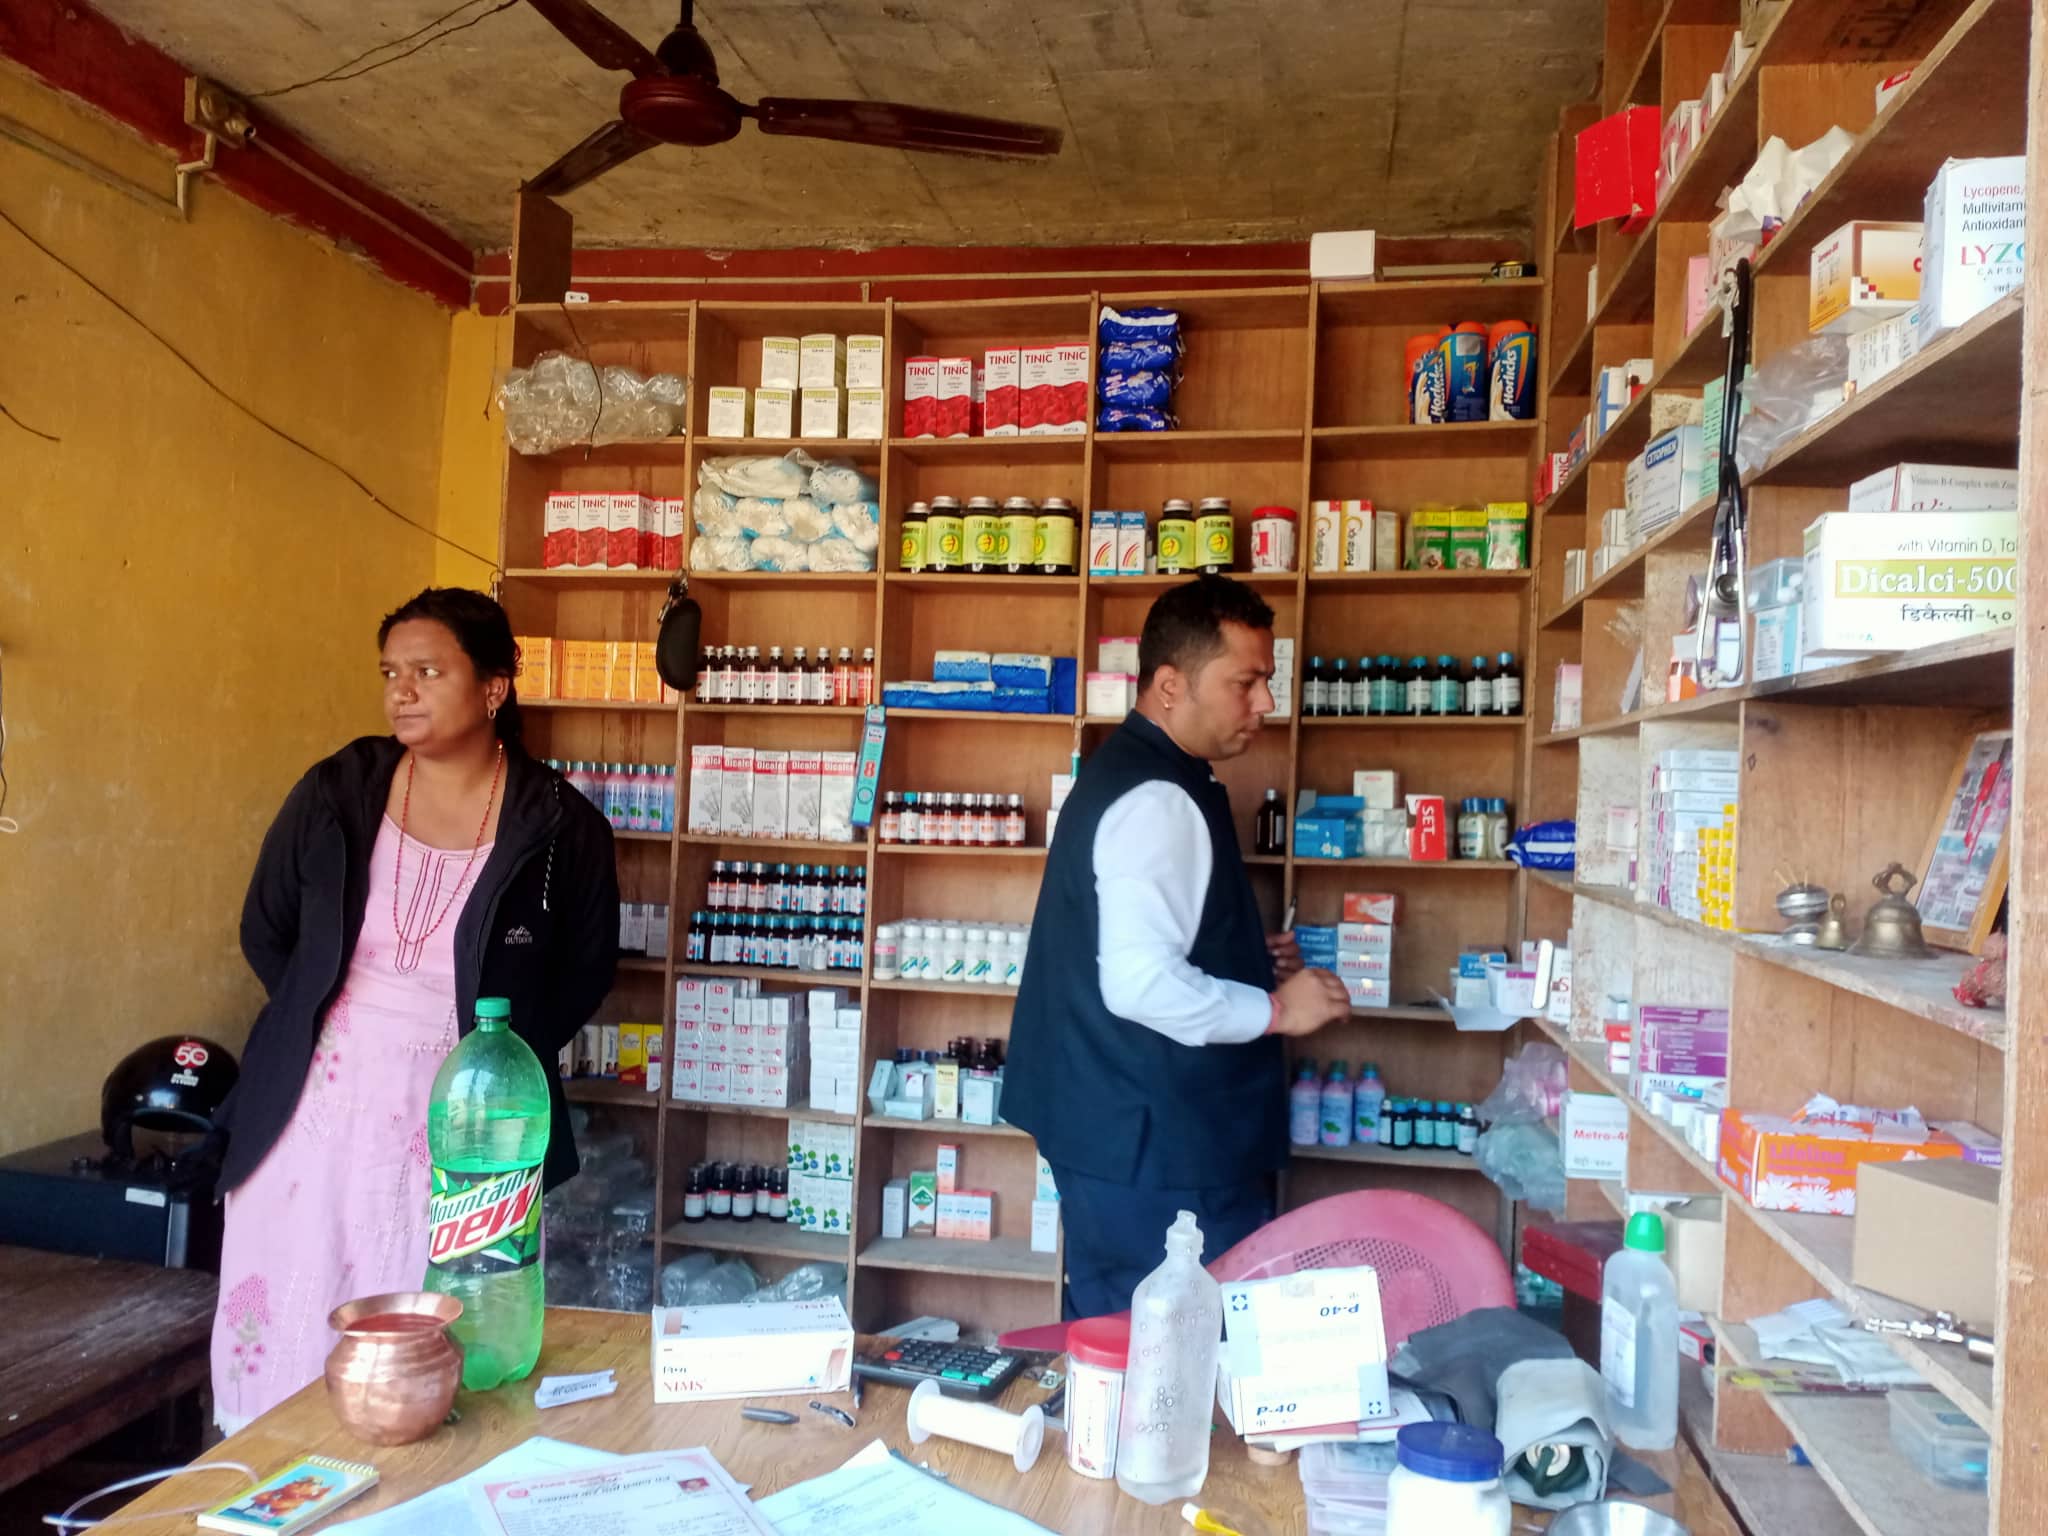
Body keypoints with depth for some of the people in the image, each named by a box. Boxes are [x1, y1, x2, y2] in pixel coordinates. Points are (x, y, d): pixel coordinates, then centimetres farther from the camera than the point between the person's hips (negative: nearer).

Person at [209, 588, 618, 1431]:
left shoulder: (561, 826, -6)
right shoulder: (336, 792, 1)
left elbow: (587, 966, 5)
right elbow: (265, 931, 13)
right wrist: (321, 1021, 7)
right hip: (318, 1102, 3)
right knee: (284, 1330, 10)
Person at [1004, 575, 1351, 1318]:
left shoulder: (1129, 772, 12)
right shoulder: (1157, 800, -20)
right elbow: (1143, 987, -28)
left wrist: (1247, 960, 11)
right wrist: (1274, 1008, -15)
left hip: (1122, 1138, 10)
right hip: (1161, 1154, -10)